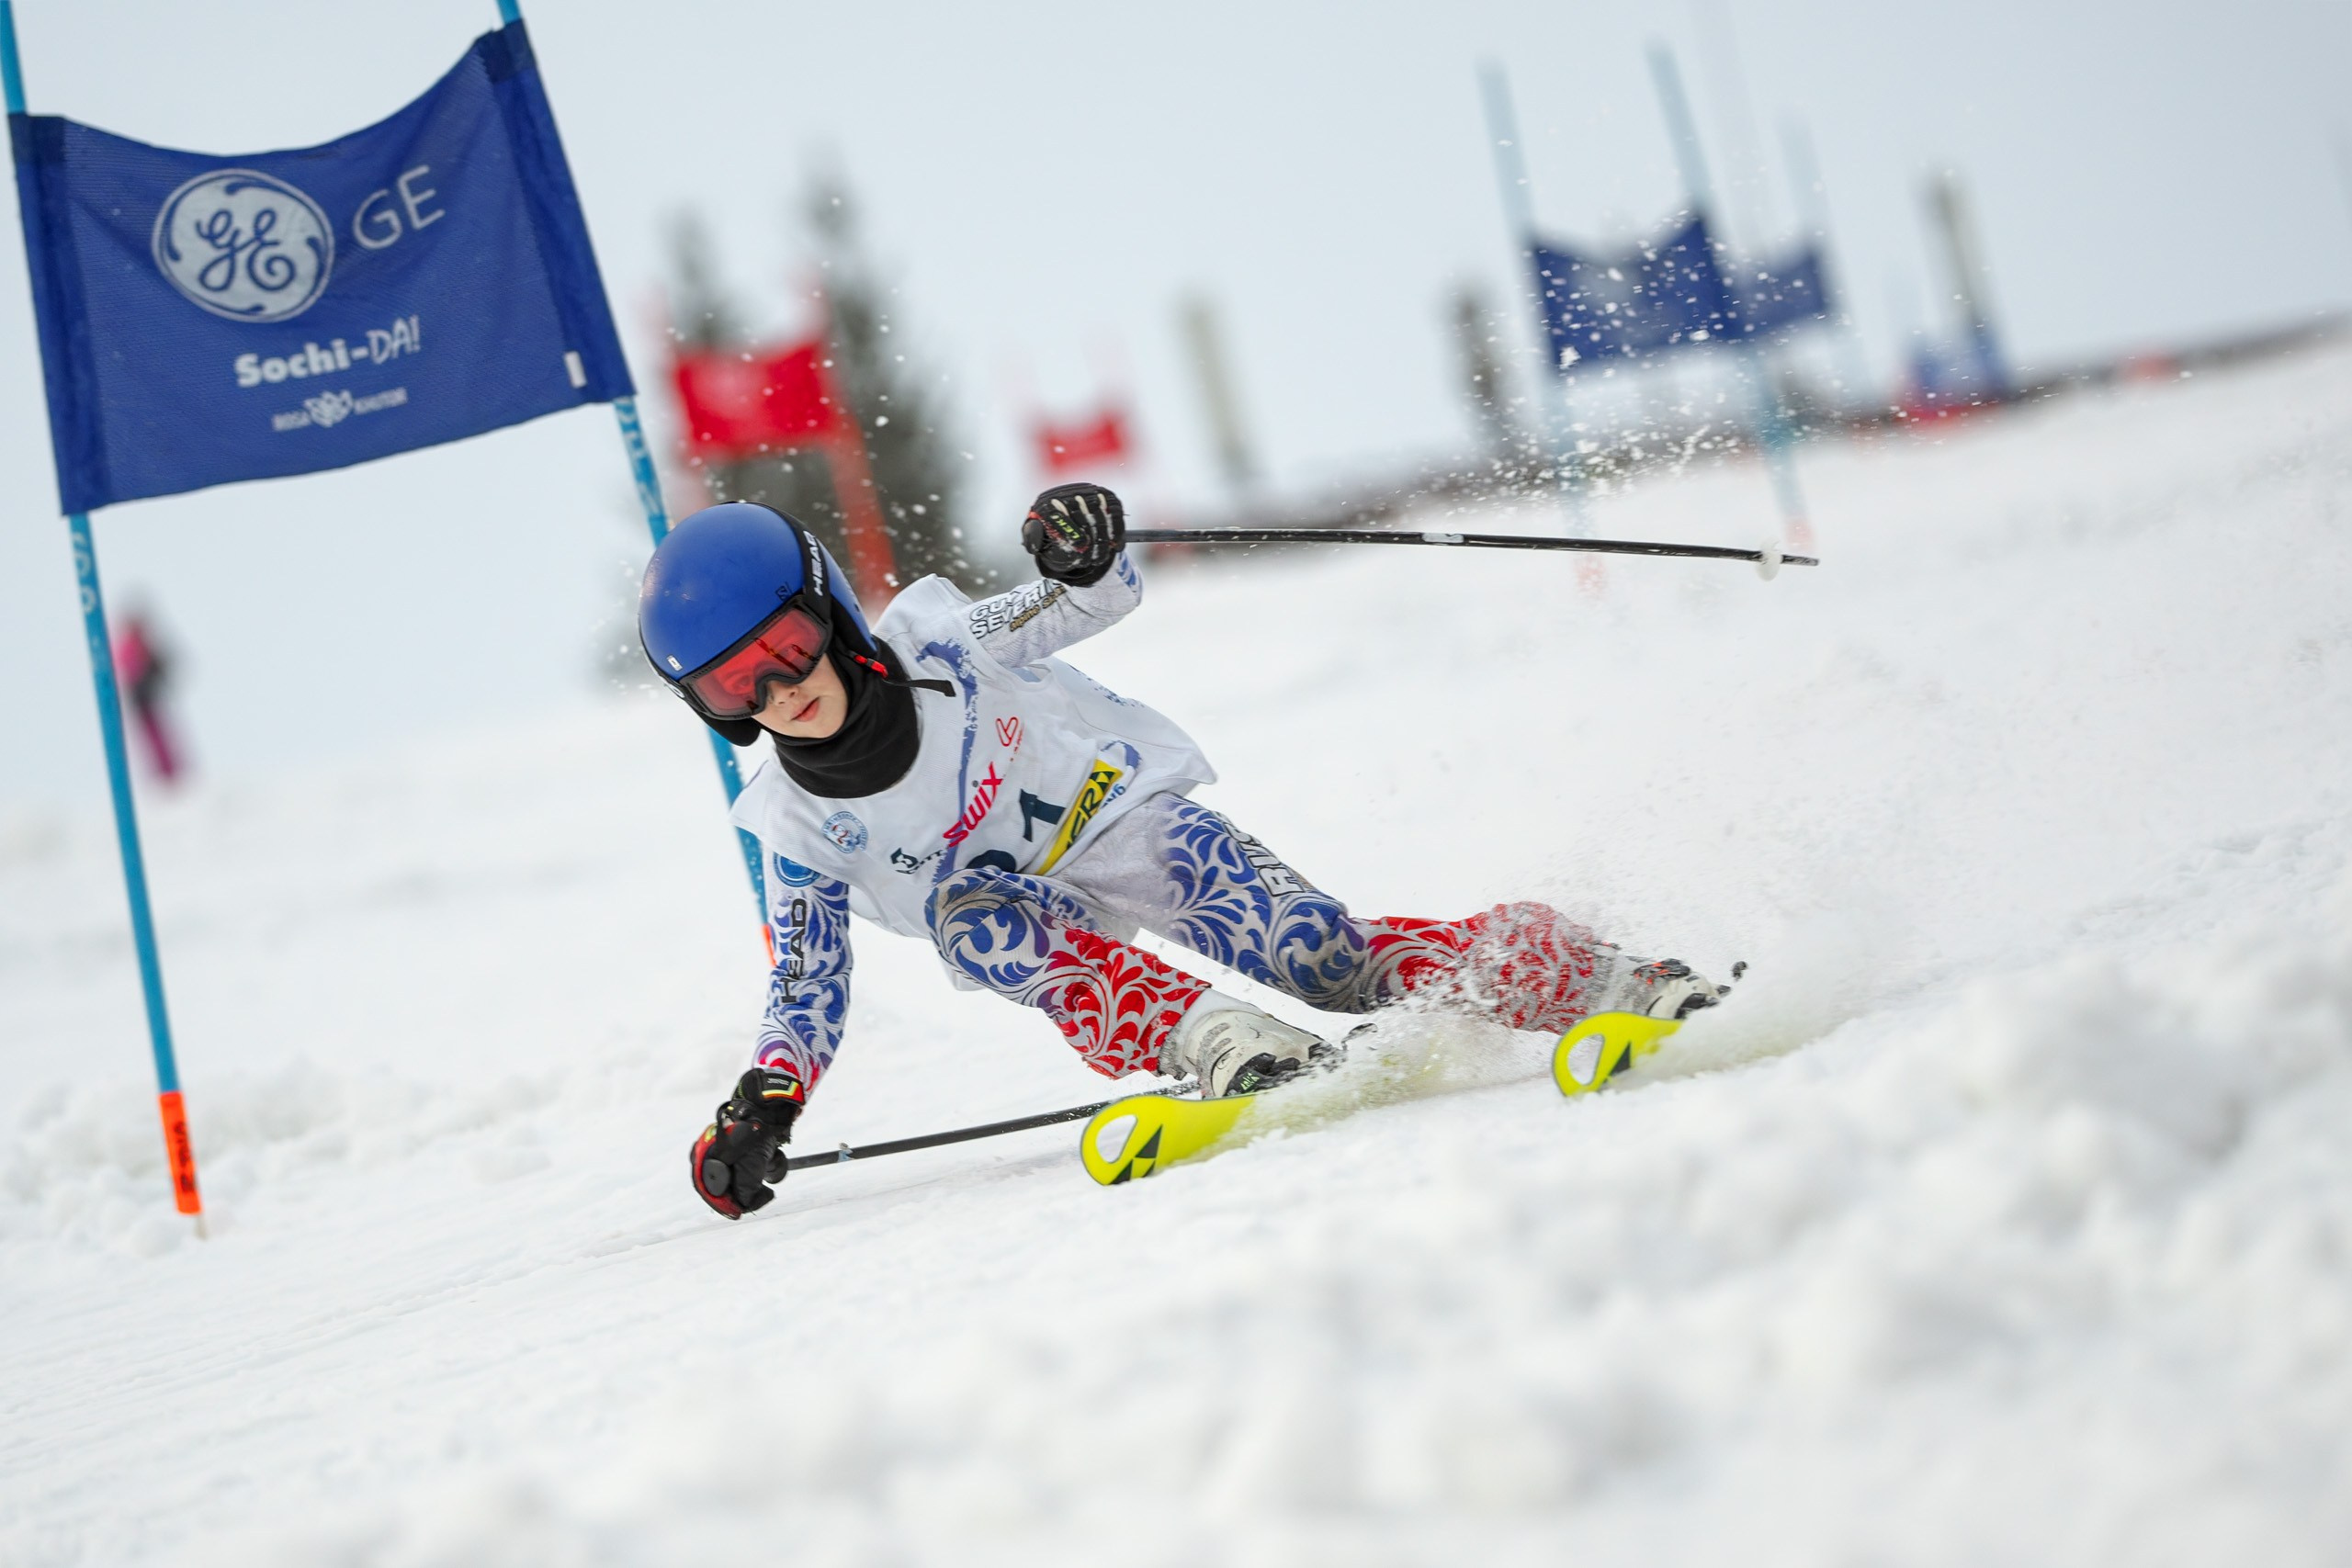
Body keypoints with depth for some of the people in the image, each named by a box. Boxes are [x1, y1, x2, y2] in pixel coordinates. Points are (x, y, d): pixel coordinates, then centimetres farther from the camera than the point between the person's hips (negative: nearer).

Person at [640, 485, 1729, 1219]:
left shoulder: (937, 644, -18)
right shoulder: (790, 830, -13)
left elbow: (1096, 602, -7)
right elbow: (805, 988, -8)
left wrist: (1085, 564, -32)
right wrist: (764, 1102, -26)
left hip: (1120, 816, -2)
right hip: (1024, 911, 2)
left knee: (1312, 954, -23)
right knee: (964, 917, -34)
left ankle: (1592, 980, -15)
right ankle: (1216, 1045, -45)